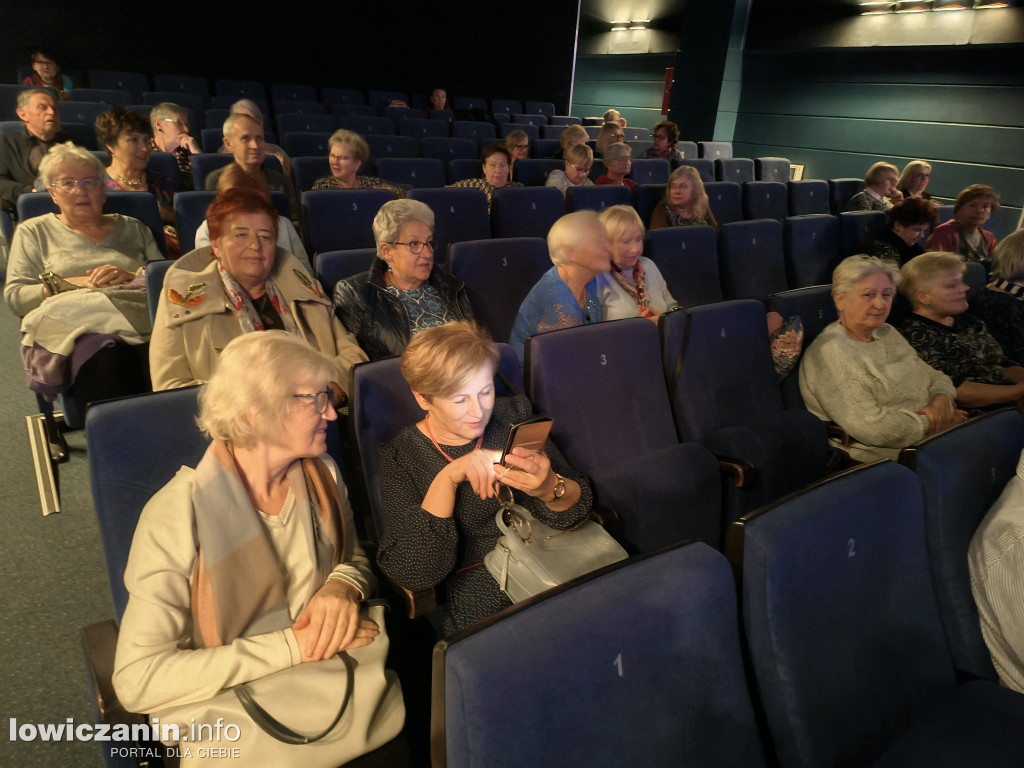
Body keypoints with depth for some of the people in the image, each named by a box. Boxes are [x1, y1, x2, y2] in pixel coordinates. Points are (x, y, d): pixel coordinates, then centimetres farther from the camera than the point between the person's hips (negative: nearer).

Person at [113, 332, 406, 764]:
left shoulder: (322, 476, -1)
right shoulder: (177, 516, -16)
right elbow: (137, 679, -17)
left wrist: (343, 584, -9)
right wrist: (291, 646, -22)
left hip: (342, 690, 4)